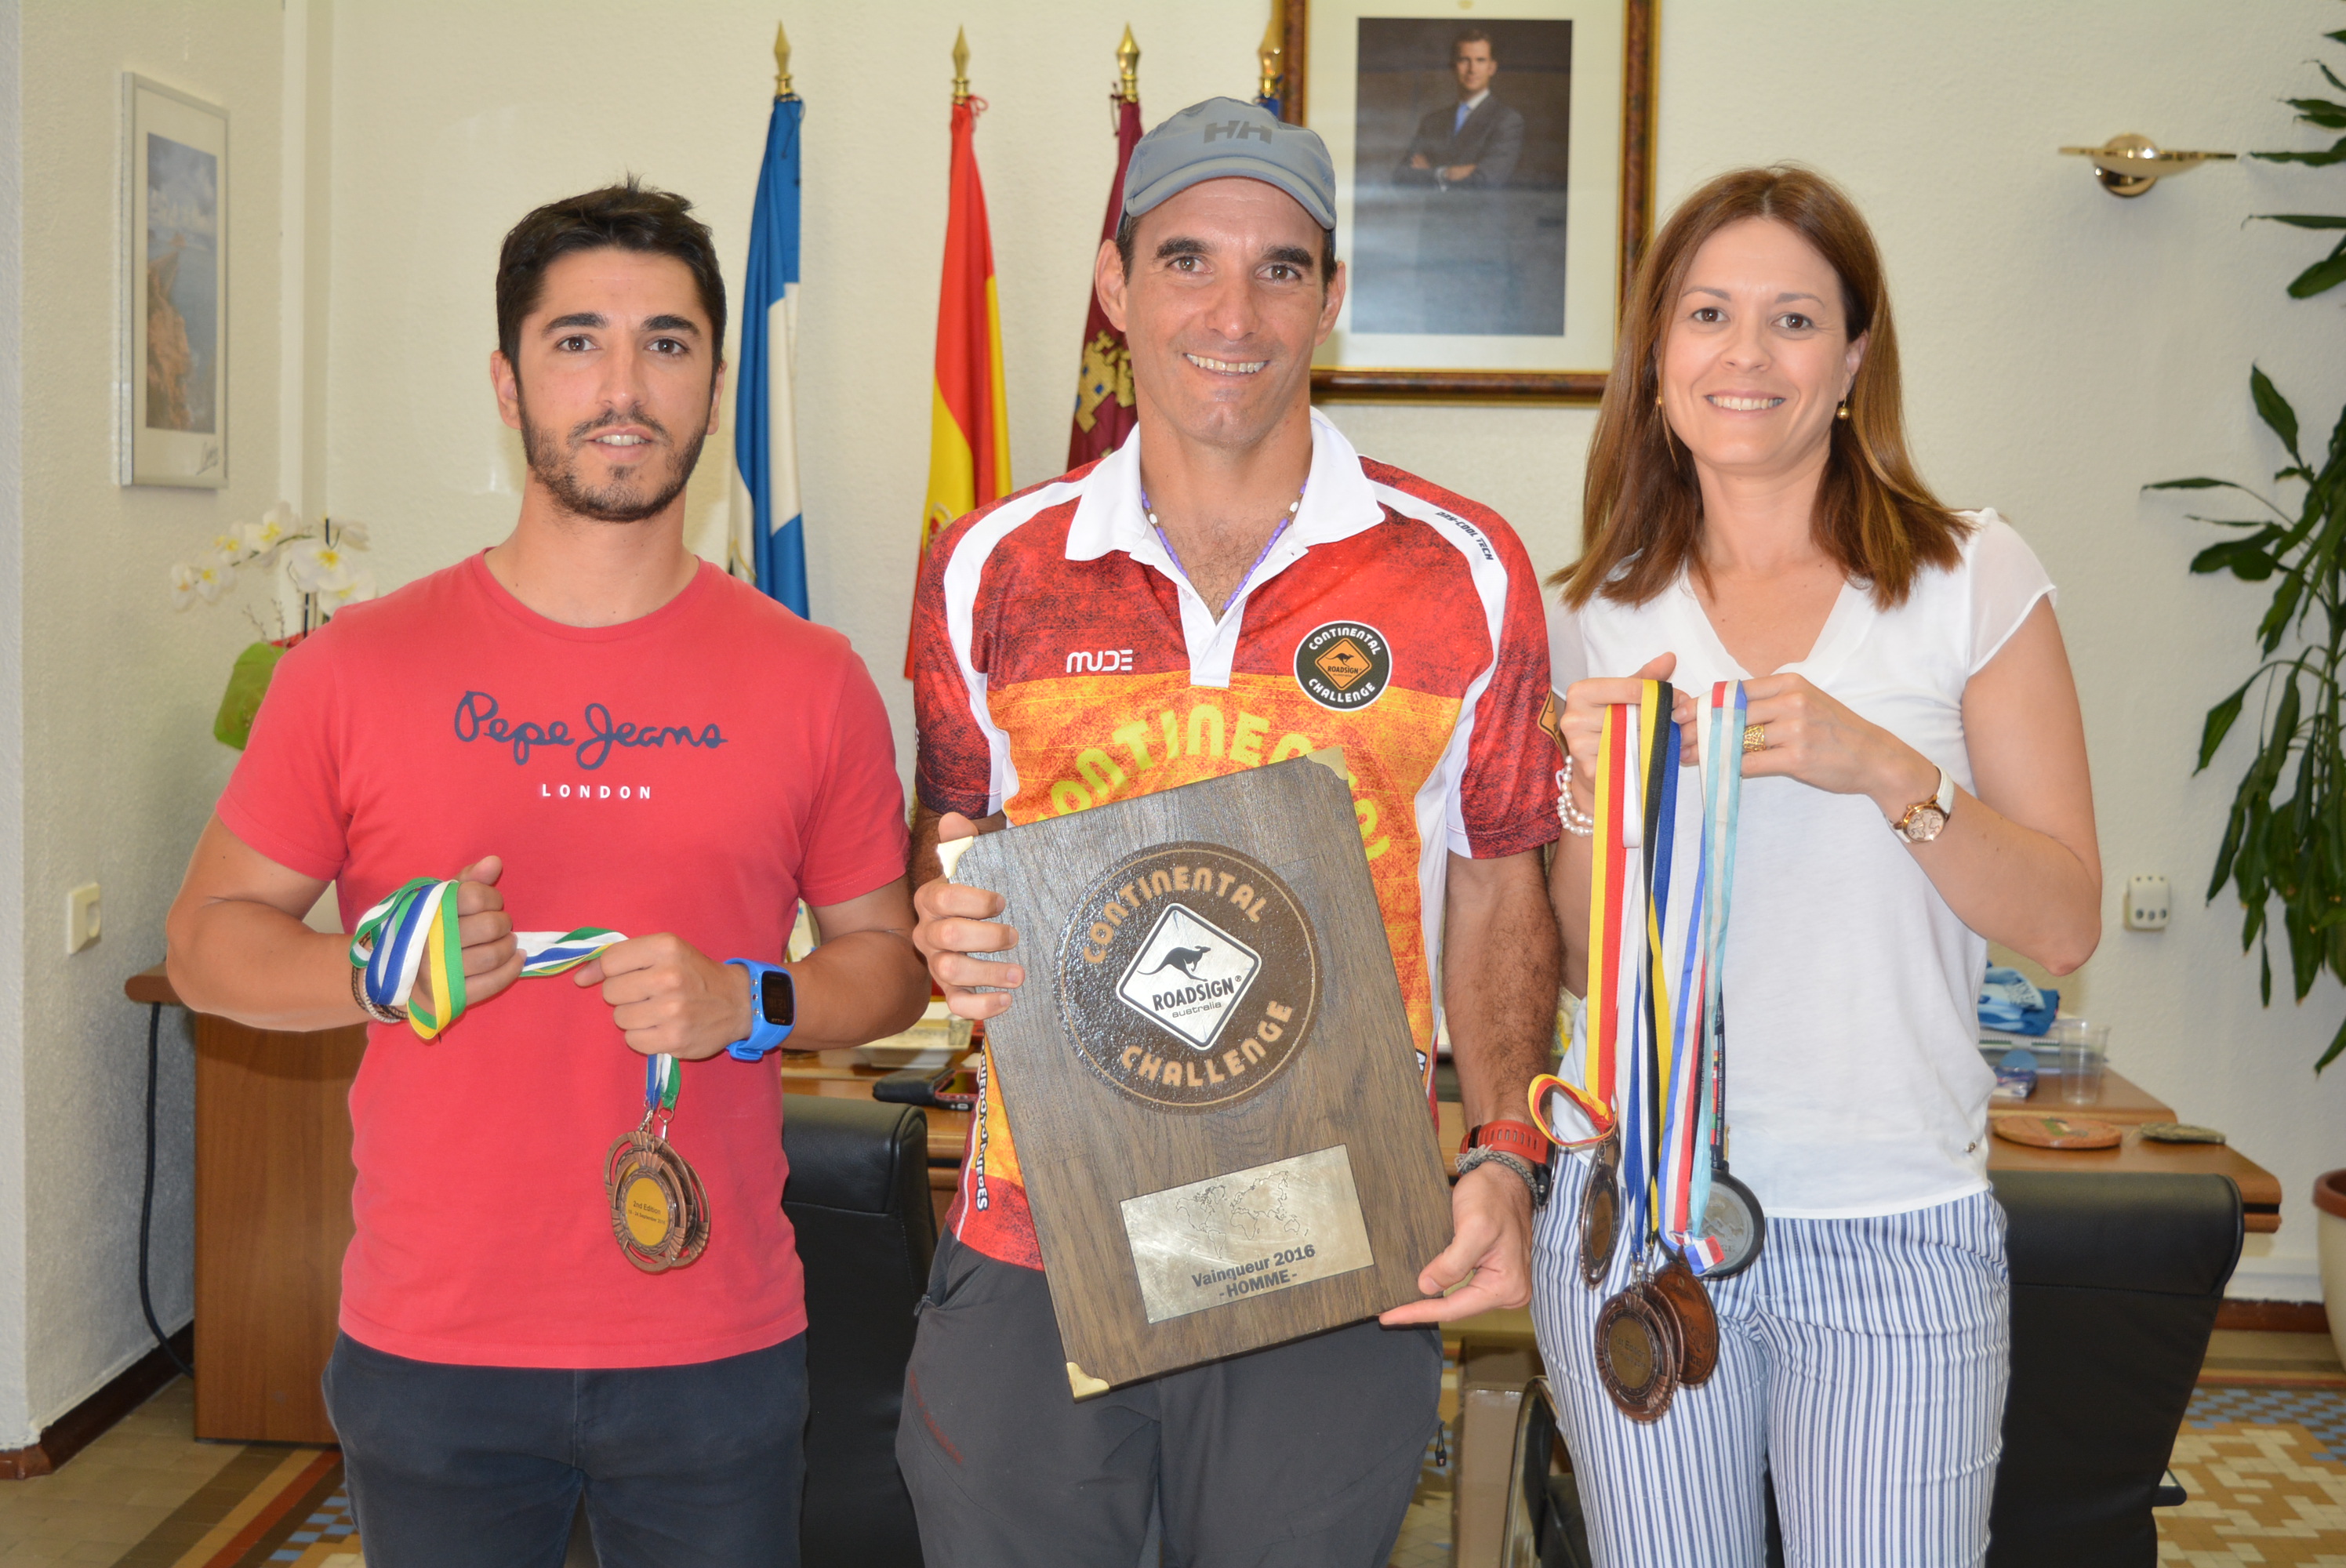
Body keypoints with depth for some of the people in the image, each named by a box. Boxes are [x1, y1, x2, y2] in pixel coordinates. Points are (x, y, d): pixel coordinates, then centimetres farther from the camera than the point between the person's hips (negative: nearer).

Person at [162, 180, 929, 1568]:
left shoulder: (810, 680, 0)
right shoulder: (357, 669, -1)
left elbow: (893, 956, 7)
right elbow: (210, 939, 5)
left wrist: (748, 1007, -13)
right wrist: (377, 973, -14)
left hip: (718, 1350, 1)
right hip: (431, 1349, 0)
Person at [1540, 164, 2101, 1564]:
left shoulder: (1974, 580, 0)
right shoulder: (1601, 613, 6)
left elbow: (2065, 923, -3)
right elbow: (1578, 963, 8)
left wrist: (1886, 770, -18)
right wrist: (1593, 791, -11)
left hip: (1894, 1226, -1)